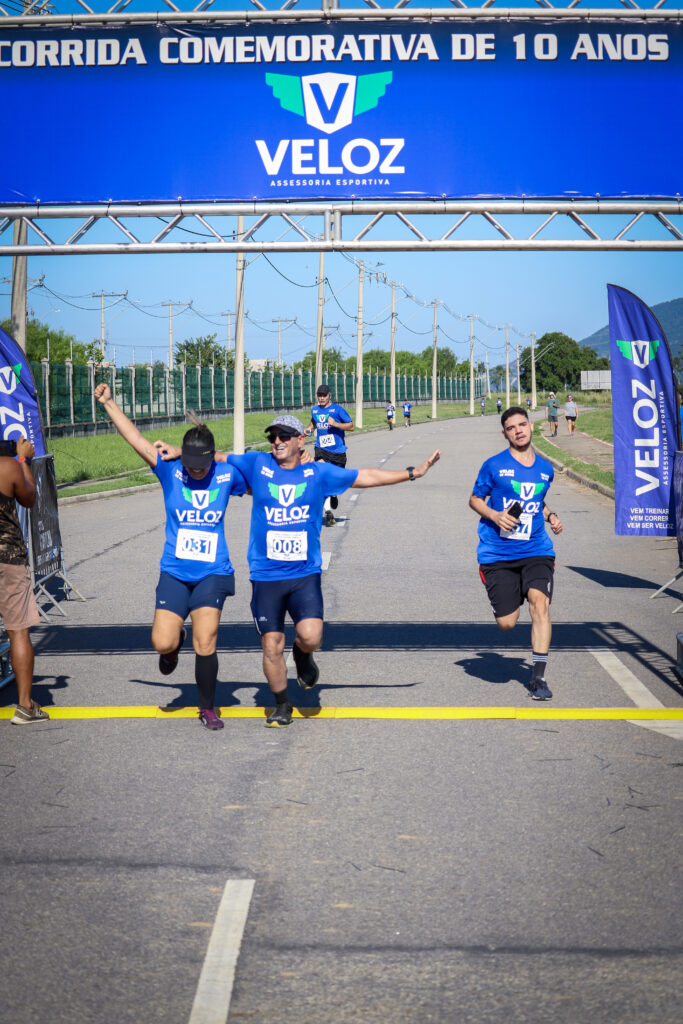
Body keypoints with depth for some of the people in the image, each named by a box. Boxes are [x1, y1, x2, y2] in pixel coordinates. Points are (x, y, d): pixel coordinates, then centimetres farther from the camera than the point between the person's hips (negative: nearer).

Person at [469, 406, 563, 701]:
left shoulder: (545, 469, 11)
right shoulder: (494, 466, -1)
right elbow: (475, 499, 8)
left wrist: (550, 517, 7)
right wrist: (495, 516, -11)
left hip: (536, 551, 2)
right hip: (498, 554, -2)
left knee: (539, 602, -21)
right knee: (506, 622, -4)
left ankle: (538, 677, -13)